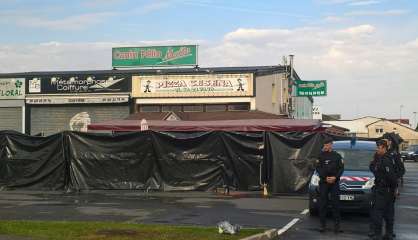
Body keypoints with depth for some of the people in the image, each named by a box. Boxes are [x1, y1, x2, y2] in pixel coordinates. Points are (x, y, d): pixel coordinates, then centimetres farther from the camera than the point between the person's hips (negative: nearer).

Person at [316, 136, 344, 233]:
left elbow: (341, 168, 4)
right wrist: (325, 178, -12)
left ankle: (336, 225, 4)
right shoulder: (320, 156, 6)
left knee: (335, 203, -1)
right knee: (322, 204, 0)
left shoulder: (337, 156, 7)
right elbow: (318, 168, 0)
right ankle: (323, 224, 6)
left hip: (334, 182, 0)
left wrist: (335, 177, -11)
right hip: (323, 182, 0)